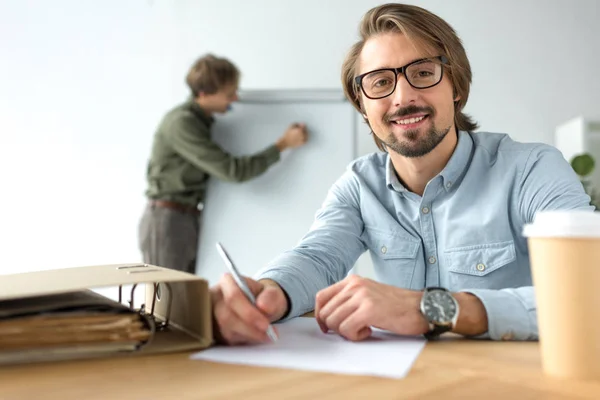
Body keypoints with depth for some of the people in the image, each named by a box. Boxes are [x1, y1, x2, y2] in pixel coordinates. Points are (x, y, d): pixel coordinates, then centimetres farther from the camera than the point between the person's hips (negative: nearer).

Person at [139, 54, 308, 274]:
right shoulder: (181, 123, -19)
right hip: (167, 220, -8)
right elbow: (233, 170, -23)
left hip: (188, 219, 8)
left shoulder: (200, 120, 10)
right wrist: (283, 144, -16)